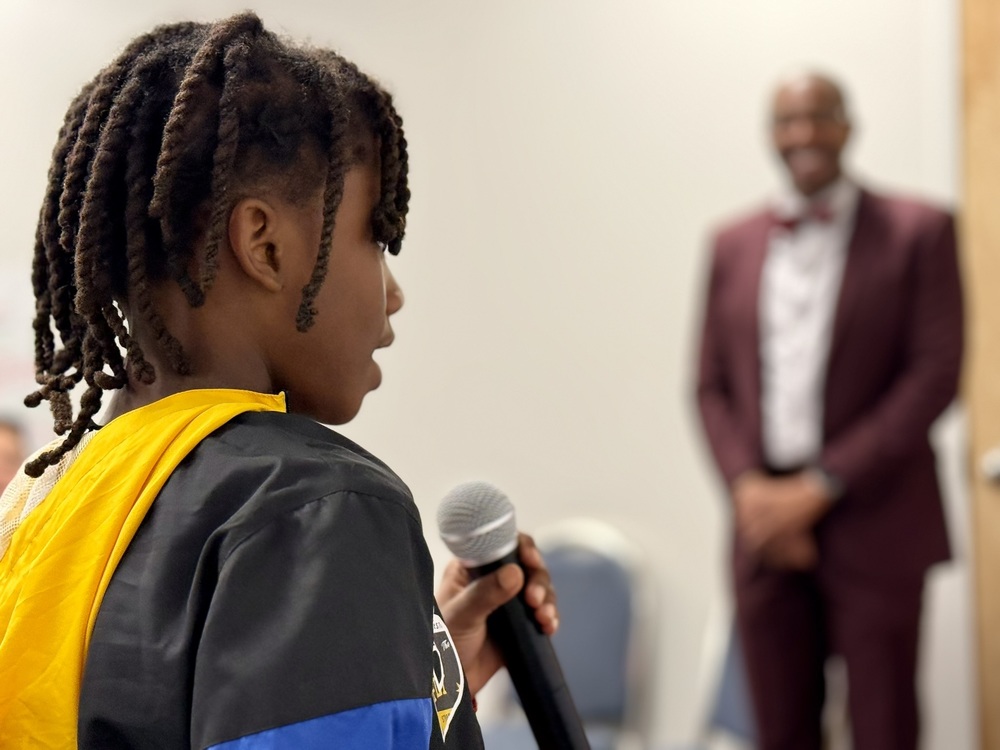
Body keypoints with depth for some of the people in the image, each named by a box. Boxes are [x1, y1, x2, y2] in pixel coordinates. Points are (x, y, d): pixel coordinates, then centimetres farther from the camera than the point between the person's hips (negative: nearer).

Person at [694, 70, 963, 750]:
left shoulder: (919, 232, 0)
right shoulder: (733, 245, 12)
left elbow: (937, 373, -7)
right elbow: (713, 384, 12)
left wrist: (821, 485, -12)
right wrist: (748, 486, -6)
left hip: (874, 527, -3)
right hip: (766, 527, 3)